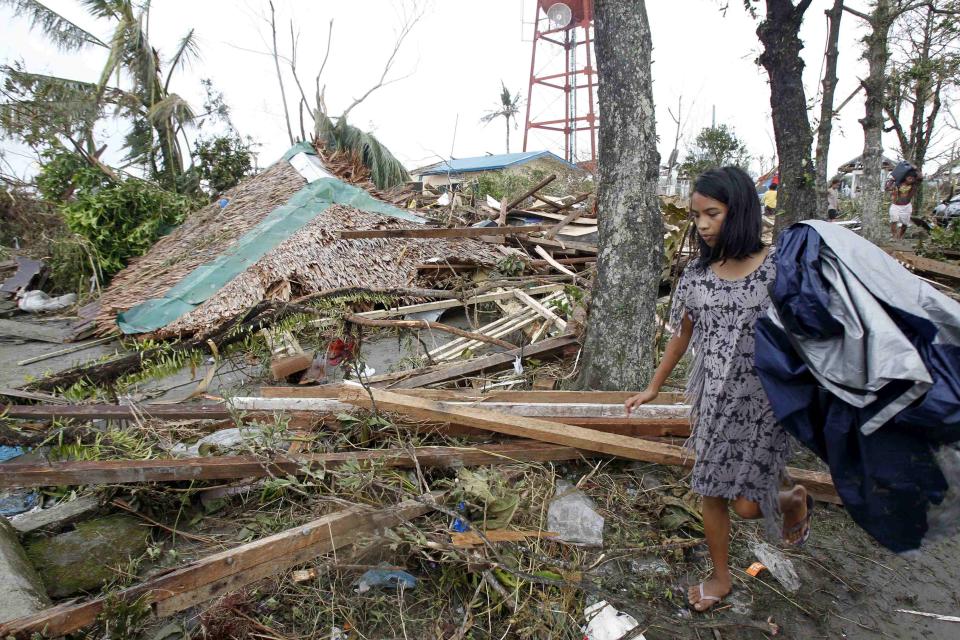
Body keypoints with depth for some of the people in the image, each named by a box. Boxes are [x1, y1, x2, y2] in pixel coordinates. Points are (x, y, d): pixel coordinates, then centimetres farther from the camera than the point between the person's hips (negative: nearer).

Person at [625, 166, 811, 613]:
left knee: (747, 503, 0)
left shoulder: (778, 268, -15)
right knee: (711, 491, 12)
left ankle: (795, 501, 36)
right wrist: (653, 388, 13)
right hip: (713, 398, 4)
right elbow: (683, 333, 8)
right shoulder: (698, 271, -2)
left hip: (762, 401, -4)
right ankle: (721, 576, 35)